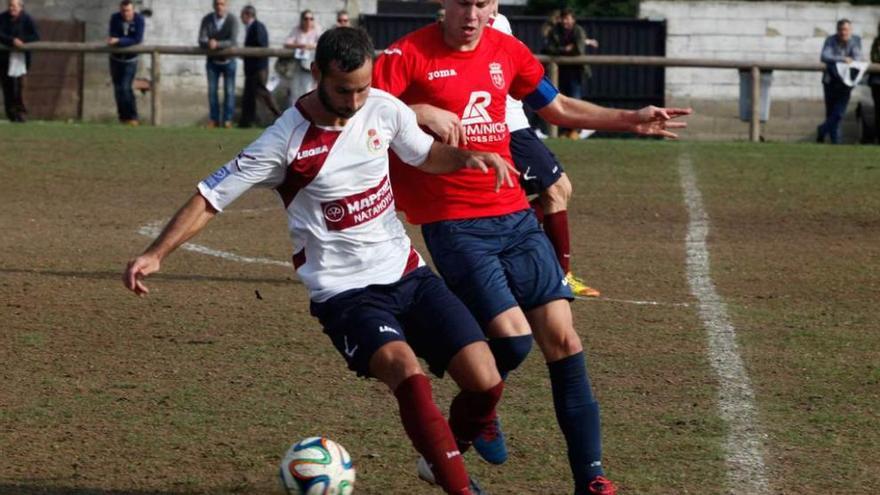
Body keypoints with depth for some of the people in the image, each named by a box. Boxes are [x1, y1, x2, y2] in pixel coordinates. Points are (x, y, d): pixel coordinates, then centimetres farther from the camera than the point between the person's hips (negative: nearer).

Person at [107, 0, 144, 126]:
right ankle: (123, 116, 25)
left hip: (130, 60, -3)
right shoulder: (115, 18, -13)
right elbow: (112, 37, -15)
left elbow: (137, 40, -24)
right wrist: (128, 41, -26)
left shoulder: (139, 19, -18)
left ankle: (132, 117, -6)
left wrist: (119, 41, -31)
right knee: (118, 88, 11)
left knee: (125, 88, -15)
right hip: (116, 58, 3)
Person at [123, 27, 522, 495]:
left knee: (485, 382, -4)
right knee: (408, 374, -31)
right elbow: (209, 198, -11)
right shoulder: (285, 141, -15)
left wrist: (469, 156, -4)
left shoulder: (383, 108, -1)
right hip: (345, 292, -5)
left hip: (408, 274, 5)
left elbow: (426, 155, 18)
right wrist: (155, 254, -21)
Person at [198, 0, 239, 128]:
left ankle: (227, 120, 6)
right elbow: (201, 41, -12)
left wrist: (218, 44, -39)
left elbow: (233, 41, -24)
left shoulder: (232, 20, -15)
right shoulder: (207, 20, -8)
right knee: (212, 90, 3)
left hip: (228, 61, -2)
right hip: (212, 61, 2)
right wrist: (208, 43, -36)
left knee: (229, 91, 0)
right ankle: (214, 119, 10)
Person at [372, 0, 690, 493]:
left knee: (562, 337, -2)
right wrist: (421, 112, -24)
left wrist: (631, 120, 15)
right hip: (453, 225, -5)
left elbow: (558, 107, 22)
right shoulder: (411, 55, -8)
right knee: (512, 337, -16)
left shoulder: (507, 51, 8)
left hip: (514, 215, 5)